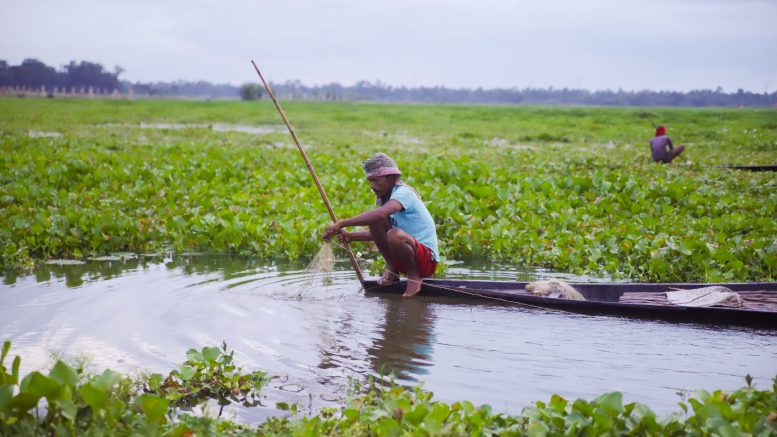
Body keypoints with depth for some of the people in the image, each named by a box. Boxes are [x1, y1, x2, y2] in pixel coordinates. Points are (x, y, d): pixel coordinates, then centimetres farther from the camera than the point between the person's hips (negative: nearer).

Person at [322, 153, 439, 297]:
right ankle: (391, 269, 1)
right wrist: (350, 236, 1)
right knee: (374, 222, -5)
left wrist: (341, 224, -38)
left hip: (428, 260, -8)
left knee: (395, 236, -37)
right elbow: (379, 234, 17)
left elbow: (381, 214, -38)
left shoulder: (403, 192, -17)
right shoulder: (386, 197, 11)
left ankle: (414, 276, -11)